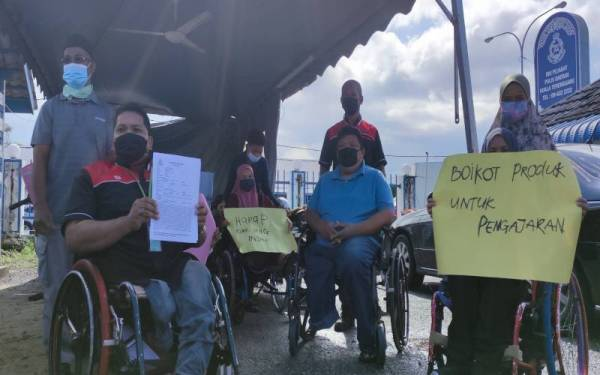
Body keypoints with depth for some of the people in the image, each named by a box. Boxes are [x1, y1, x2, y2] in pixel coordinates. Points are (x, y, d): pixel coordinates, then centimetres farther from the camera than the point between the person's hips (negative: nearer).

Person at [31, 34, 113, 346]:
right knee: (56, 284, 2)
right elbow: (39, 161, 2)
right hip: (57, 212, -1)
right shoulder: (51, 108, 9)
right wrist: (40, 208, -9)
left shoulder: (105, 111, 12)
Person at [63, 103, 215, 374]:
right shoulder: (92, 176, 12)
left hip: (171, 263, 3)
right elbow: (74, 238, -3)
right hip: (122, 269, -3)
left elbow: (194, 241, 22)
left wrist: (197, 226, -3)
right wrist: (129, 222, -18)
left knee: (197, 274, -30)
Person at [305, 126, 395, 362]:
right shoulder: (325, 180, 26)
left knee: (353, 255, -38)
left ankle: (368, 340, -28)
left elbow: (389, 214, -2)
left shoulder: (374, 177, 11)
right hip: (325, 243, 4)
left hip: (361, 239, -4)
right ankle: (320, 319, -6)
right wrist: (322, 226, -6)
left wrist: (353, 229, -14)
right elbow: (311, 213, 19)